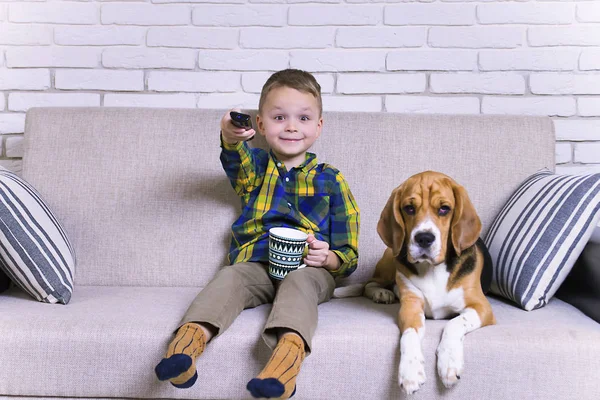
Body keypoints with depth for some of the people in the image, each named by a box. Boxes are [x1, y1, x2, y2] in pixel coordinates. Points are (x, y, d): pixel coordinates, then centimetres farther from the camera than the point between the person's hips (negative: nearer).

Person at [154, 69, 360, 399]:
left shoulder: (329, 179, 16)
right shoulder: (255, 167, 20)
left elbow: (348, 254, 13)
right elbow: (237, 161, -10)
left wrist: (328, 258, -11)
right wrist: (232, 137, -35)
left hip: (309, 269, -1)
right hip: (255, 264, 2)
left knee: (299, 283, -34)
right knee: (229, 277, -29)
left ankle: (289, 348, -58)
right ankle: (190, 336, -48)